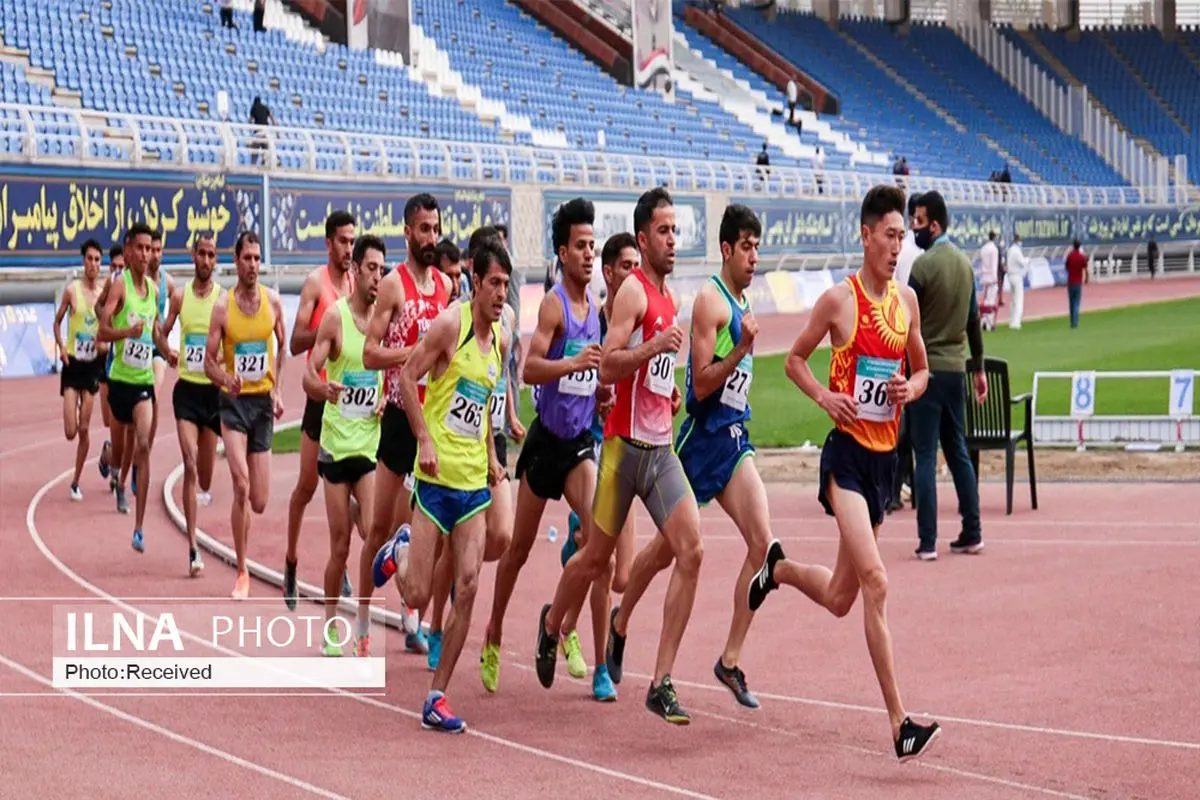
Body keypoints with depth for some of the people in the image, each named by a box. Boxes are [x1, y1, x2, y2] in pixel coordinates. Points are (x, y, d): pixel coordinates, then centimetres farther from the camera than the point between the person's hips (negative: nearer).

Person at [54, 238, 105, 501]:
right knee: (70, 431, -8)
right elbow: (57, 322, 6)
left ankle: (76, 481, 16)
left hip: (94, 363, 2)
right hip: (73, 363, -1)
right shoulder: (72, 290, -7)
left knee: (84, 428, 2)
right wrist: (61, 346, -9)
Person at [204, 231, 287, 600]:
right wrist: (225, 378, -23)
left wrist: (278, 390, 9)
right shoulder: (222, 307, -6)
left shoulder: (273, 301, 1)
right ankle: (241, 573, -8)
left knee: (259, 502, 2)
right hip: (233, 401, -3)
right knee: (241, 486, -20)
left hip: (263, 401, 3)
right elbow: (209, 362, -3)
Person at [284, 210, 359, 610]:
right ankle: (290, 562, 16)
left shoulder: (357, 282, 9)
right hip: (321, 393, -4)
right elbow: (295, 343, -13)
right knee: (307, 484, 1)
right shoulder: (315, 283, -7)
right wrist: (328, 326, -26)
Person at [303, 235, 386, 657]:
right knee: (340, 546, 3)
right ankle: (331, 628, 21)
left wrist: (387, 399, -2)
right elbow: (309, 374, -11)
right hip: (336, 443, -2)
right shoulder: (335, 315, -7)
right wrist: (323, 388, -34)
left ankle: (365, 630, -2)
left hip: (371, 443, 2)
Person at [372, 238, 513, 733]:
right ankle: (398, 553, 34)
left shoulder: (498, 339, 12)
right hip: (437, 476, -6)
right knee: (417, 595, -3)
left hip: (474, 480, 6)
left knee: (467, 588, -5)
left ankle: (437, 698, 2)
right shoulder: (451, 324, -9)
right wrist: (425, 439, -17)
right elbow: (406, 377, -10)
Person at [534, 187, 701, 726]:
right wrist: (654, 346, -31)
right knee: (597, 556, 6)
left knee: (690, 550, -10)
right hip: (626, 443, -7)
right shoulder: (632, 292, -10)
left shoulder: (669, 298, 16)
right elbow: (607, 367, -20)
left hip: (662, 447, 7)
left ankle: (661, 685, -9)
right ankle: (551, 625, 38)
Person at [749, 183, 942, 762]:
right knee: (874, 582, -18)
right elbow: (794, 360, 4)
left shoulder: (907, 300, 9)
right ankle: (900, 724, -19)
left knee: (841, 598, 14)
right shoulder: (839, 300, -6)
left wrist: (913, 388, -1)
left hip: (885, 455, 7)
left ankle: (777, 570, 47)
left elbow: (922, 367, 22)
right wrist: (824, 395, -13)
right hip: (848, 452, -7)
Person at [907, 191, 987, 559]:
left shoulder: (924, 265, -13)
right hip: (956, 368, 7)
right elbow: (974, 321, 16)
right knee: (958, 452, 14)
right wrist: (979, 367, 22)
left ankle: (928, 542, -7)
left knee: (926, 457, -5)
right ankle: (972, 534, 15)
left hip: (927, 369, -7)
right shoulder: (964, 263, 10)